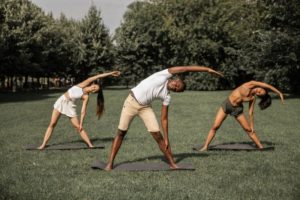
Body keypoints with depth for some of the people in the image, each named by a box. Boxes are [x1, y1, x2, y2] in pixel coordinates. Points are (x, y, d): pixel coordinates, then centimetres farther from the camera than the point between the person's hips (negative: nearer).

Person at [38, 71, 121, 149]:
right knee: (52, 124, 0)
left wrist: (81, 123, -15)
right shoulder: (83, 85, -4)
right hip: (61, 101, 1)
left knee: (78, 127, -5)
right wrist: (110, 73, -3)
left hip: (70, 105, -1)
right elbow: (97, 77, -7)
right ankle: (43, 144, 3)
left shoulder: (86, 97, -7)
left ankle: (90, 145, 0)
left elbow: (83, 111, -8)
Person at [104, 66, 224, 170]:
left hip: (145, 107, 3)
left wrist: (166, 139, -5)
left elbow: (164, 119, 1)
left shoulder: (166, 97, -1)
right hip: (131, 102, -3)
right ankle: (110, 163, 8)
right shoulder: (165, 75, -8)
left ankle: (172, 163, 1)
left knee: (157, 135, -8)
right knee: (121, 132, -2)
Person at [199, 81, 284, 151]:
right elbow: (268, 86, -15)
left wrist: (252, 126, 0)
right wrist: (279, 92, -8)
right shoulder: (251, 84, -13)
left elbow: (250, 113, 2)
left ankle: (261, 147, 15)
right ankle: (205, 147, -2)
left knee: (249, 129, 3)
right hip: (226, 104, -3)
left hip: (237, 109, 3)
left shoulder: (253, 98, -5)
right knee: (215, 126, -9)